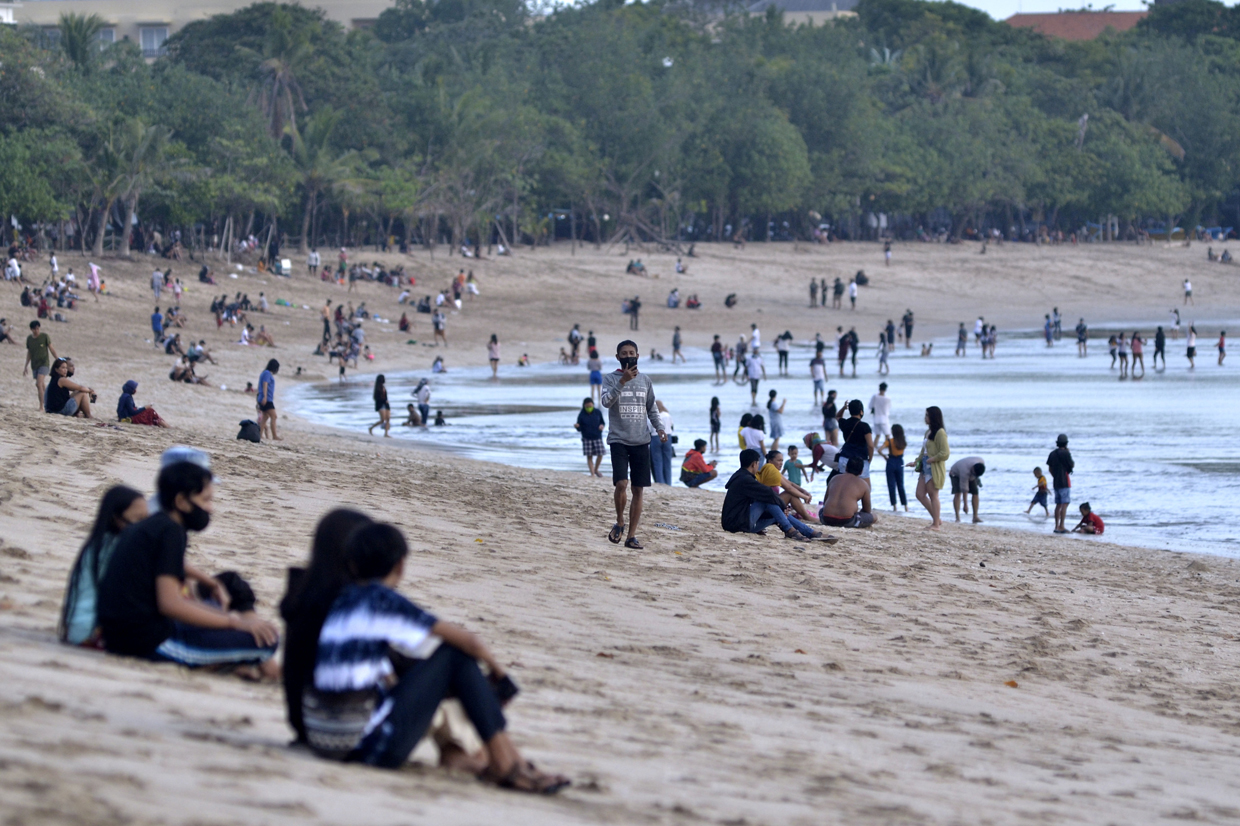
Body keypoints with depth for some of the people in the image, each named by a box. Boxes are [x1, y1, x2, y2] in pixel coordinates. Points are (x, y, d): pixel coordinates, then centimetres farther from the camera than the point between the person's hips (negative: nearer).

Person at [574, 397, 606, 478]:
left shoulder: (598, 412, 0)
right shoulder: (581, 415, -6)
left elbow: (602, 422, 15)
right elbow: (579, 429, -3)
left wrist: (602, 425, -8)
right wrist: (577, 426, -26)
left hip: (597, 437, 2)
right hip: (587, 438, -2)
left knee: (600, 455, -3)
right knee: (589, 456, -4)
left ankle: (596, 470, 21)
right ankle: (592, 474, 2)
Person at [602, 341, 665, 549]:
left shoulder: (645, 380, 11)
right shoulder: (611, 379, 0)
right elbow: (606, 401, -17)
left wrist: (659, 428, 2)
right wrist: (622, 381, -27)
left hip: (641, 441, 4)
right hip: (619, 440, -4)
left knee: (638, 489, 2)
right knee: (621, 484, -19)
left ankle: (632, 536, 8)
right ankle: (619, 523, 6)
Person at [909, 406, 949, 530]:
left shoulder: (940, 433, -13)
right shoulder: (928, 432, 15)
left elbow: (945, 453, -18)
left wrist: (930, 460, -15)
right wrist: (916, 462, 13)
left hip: (935, 468, -10)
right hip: (926, 467, 10)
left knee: (933, 495, -4)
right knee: (920, 495, 7)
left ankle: (936, 524, 3)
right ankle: (936, 519, 15)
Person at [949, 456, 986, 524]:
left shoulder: (981, 462, -28)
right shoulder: (965, 471, -42)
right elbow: (964, 489, -37)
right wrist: (965, 505, -35)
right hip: (956, 474, -5)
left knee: (975, 493, -10)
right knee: (957, 493, -23)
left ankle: (975, 517, -9)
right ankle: (957, 517, -24)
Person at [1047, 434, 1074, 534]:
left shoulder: (1052, 453, 9)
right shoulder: (1065, 453, -12)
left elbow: (1050, 468, 12)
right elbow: (1072, 465, -3)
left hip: (1056, 483, 7)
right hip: (1064, 482, -7)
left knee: (1058, 505, 12)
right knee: (1064, 504, -6)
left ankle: (1057, 526, 11)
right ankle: (1061, 527, -11)